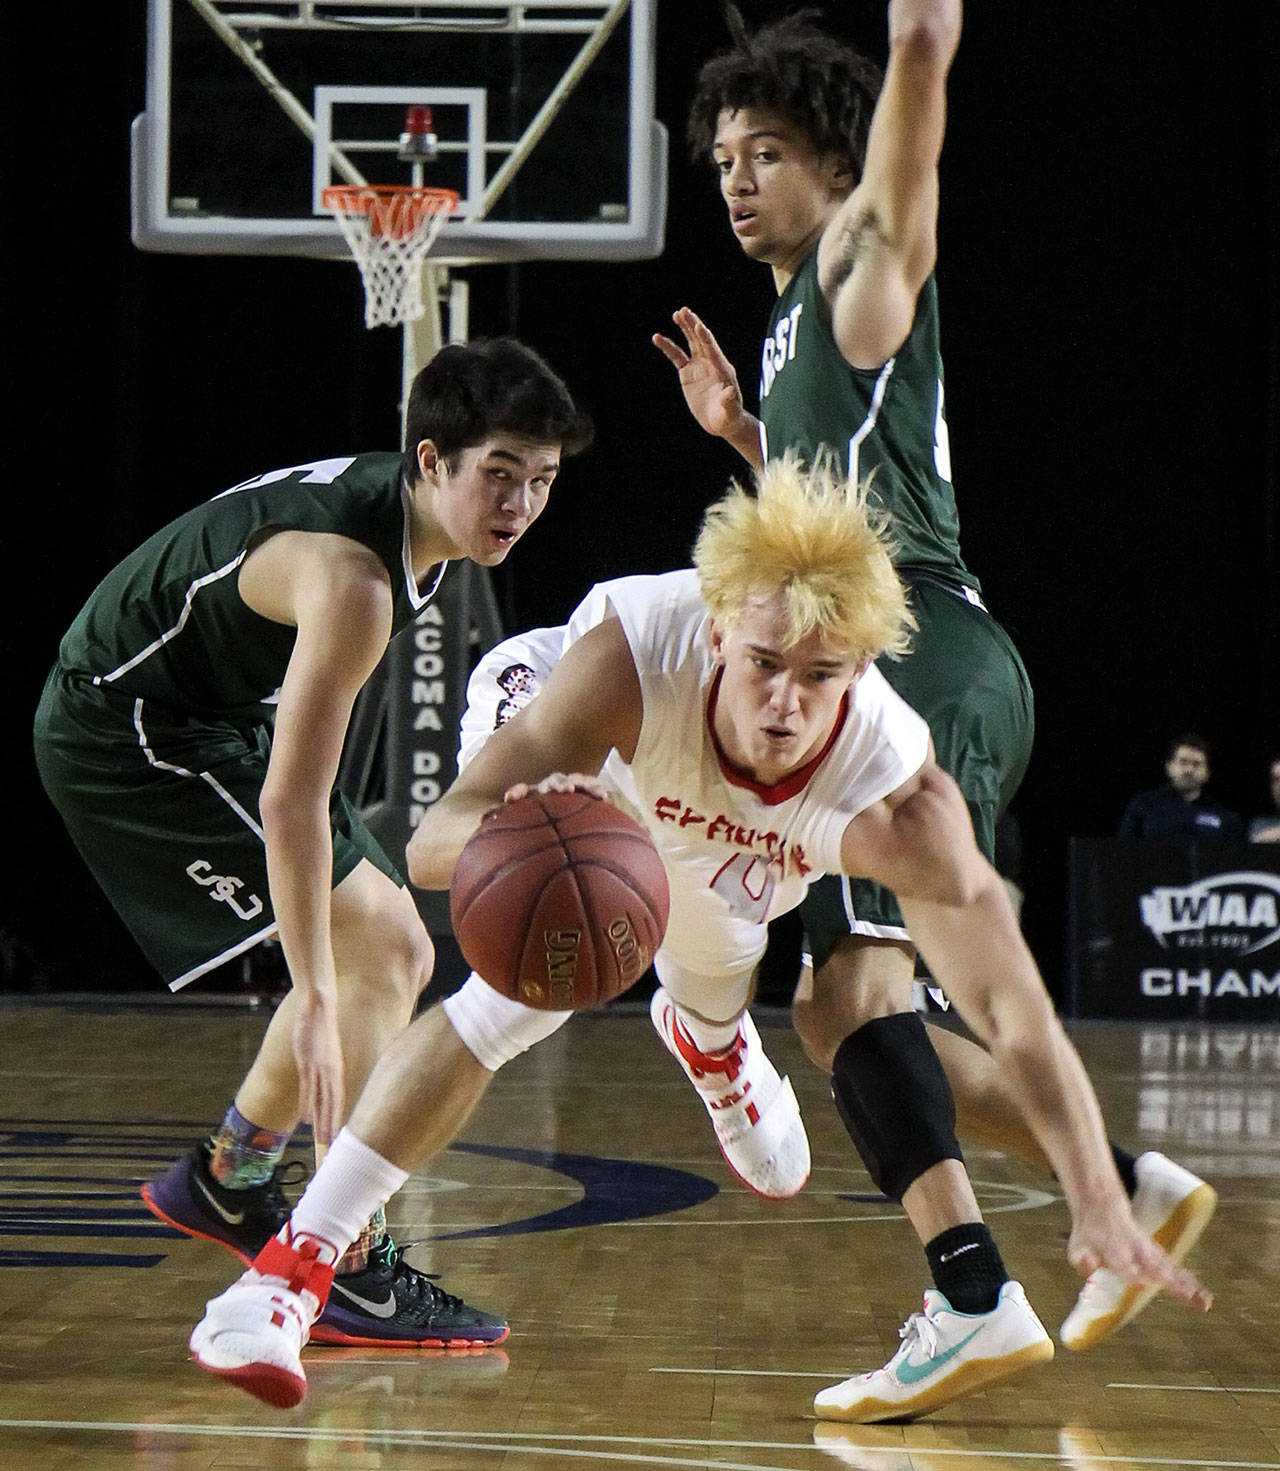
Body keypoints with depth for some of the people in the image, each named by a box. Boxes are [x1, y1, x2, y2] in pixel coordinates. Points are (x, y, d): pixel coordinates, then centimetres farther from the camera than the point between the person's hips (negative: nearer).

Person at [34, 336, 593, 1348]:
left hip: (217, 718, 10)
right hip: (127, 727, -10)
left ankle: (227, 1183, 29)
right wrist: (315, 1006, -37)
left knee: (393, 950, 14)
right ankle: (353, 1273, -15)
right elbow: (291, 804, -35)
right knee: (376, 945, -17)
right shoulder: (352, 576, -31)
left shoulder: (404, 505, -2)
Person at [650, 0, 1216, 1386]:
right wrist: (740, 429, 31)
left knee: (852, 973, -25)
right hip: (888, 667, 10)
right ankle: (1130, 1187, 15)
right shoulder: (798, 317, 28)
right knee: (836, 1012, 14)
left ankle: (978, 1302, -39)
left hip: (923, 649, -10)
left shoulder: (866, 257, 4)